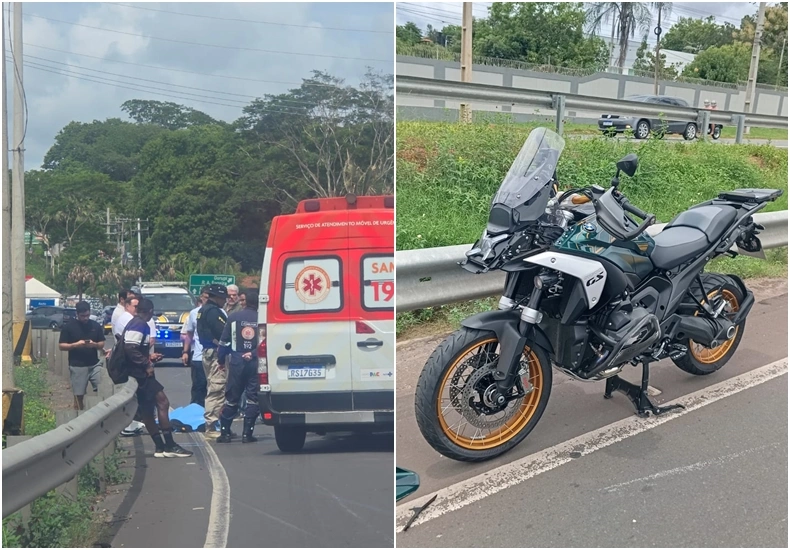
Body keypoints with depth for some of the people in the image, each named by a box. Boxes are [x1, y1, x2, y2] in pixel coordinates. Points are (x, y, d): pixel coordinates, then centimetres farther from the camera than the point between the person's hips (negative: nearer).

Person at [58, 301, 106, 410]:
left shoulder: (96, 325, 5)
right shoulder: (69, 326, -3)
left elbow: (102, 344, 9)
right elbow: (61, 346, -3)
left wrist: (94, 344, -14)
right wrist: (76, 344, -19)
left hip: (95, 365, 2)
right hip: (77, 367, -2)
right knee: (78, 396, 4)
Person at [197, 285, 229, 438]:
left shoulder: (204, 310, 18)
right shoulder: (213, 311, -15)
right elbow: (223, 333, -22)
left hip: (208, 352, 11)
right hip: (216, 354, -11)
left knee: (213, 390, 17)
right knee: (217, 390, -9)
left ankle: (210, 425, 24)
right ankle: (212, 427, -9)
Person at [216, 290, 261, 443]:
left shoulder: (233, 317, 2)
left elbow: (224, 341, 4)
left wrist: (221, 359, 13)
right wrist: (253, 353, -3)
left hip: (237, 362, 1)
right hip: (255, 362, -1)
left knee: (231, 398, 10)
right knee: (253, 398, 5)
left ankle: (225, 433, 12)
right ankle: (247, 434, 4)